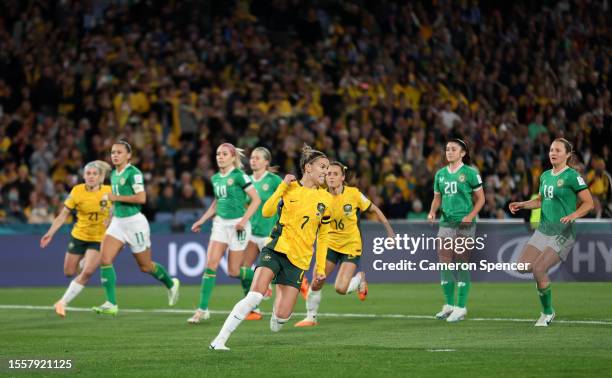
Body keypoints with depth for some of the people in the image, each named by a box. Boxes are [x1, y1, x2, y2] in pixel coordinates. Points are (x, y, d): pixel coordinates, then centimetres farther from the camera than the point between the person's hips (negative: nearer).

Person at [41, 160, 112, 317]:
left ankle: (63, 302, -7)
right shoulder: (77, 191, -12)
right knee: (69, 272, 11)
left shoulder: (109, 191, -13)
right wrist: (50, 233, -10)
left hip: (99, 239, -2)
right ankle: (84, 261, 48)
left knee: (87, 272, -19)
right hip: (79, 236, 2)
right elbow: (64, 214, -5)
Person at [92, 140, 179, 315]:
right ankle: (111, 304, -10)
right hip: (117, 222, 7)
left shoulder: (133, 173, -14)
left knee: (145, 266, 6)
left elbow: (141, 198, -25)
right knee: (104, 259, -11)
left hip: (134, 222, -7)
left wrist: (115, 197, -20)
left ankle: (171, 283, 35)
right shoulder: (114, 174, 11)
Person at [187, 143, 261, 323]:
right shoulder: (215, 178, 10)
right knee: (210, 263, -8)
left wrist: (244, 220, -18)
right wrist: (202, 220, 18)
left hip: (237, 225, -6)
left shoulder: (239, 176, -10)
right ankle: (203, 309, -8)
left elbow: (256, 199, -11)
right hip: (220, 223, 6)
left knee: (234, 271, -1)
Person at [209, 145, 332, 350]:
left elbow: (323, 235, 13)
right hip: (276, 248, -2)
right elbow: (267, 212, -5)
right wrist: (283, 187, -13)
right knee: (255, 296, -24)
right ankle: (220, 340, -19)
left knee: (282, 315, -8)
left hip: (299, 259, 2)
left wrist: (320, 267, 11)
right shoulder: (289, 188, 3)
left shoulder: (326, 199, 6)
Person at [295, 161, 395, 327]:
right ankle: (311, 317, 18)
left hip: (351, 246, -3)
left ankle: (360, 279, 18)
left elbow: (374, 209, 0)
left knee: (340, 288, -15)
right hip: (330, 245, 3)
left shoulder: (353, 194, -13)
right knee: (316, 283, -5)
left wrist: (389, 231, 5)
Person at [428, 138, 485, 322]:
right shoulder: (440, 174, 11)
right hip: (446, 224, 5)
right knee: (445, 264, 4)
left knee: (462, 265, -4)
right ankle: (449, 305, 16)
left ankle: (461, 307, 1)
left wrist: (471, 216, -14)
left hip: (464, 225, -5)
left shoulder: (470, 173, -4)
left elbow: (480, 198, -1)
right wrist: (432, 212, 0)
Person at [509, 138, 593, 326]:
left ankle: (547, 313, 2)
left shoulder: (572, 176, -10)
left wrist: (572, 215, -24)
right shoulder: (545, 176, 12)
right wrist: (522, 204, 10)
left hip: (562, 233, -7)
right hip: (543, 230, 7)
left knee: (538, 269, -16)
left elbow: (589, 203, -10)